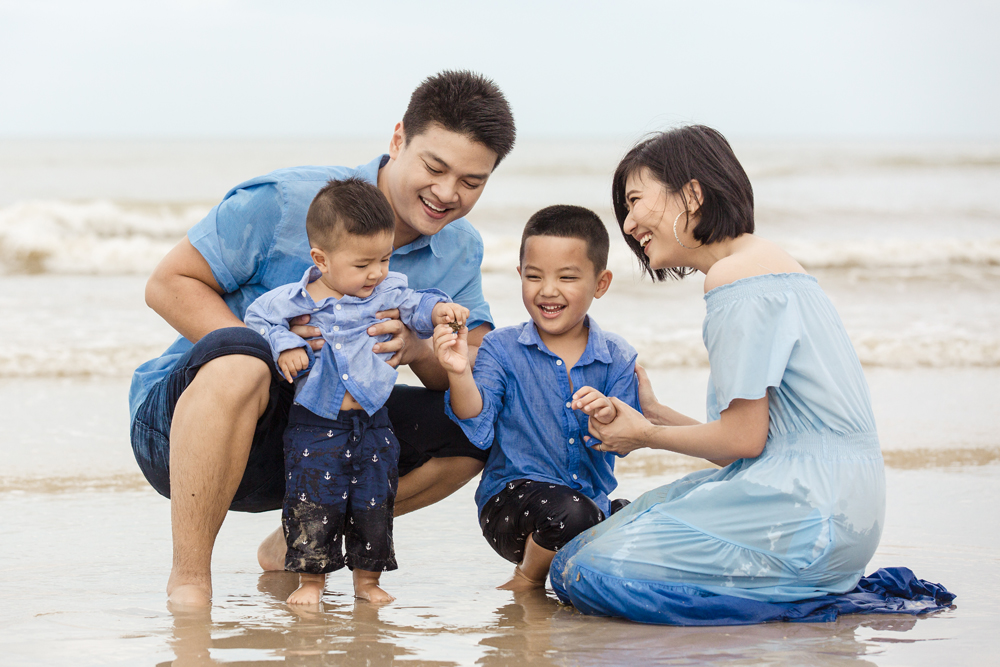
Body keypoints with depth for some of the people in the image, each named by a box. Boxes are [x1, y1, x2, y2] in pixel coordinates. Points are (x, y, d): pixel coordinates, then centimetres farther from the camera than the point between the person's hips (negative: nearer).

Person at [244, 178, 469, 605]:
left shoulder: (387, 293, 0)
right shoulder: (297, 300, -7)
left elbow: (415, 307, 8)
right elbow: (259, 318, 4)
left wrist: (438, 310, -13)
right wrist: (283, 346, -12)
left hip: (372, 424, 3)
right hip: (315, 425, -3)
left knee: (374, 504, 6)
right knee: (313, 504, -1)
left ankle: (367, 578, 18)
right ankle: (311, 579, 12)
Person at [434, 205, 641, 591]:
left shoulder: (617, 358, 4)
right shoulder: (502, 349, -2)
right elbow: (478, 427, -11)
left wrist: (609, 416, -29)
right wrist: (461, 374, -29)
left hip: (592, 498, 4)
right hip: (511, 498, -4)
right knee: (570, 511, -34)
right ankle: (526, 581, -1)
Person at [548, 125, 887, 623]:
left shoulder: (735, 276, -12)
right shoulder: (767, 262, 19)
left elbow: (743, 438, -13)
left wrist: (647, 436, 3)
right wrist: (655, 414, 16)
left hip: (811, 514, -10)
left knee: (586, 572, -14)